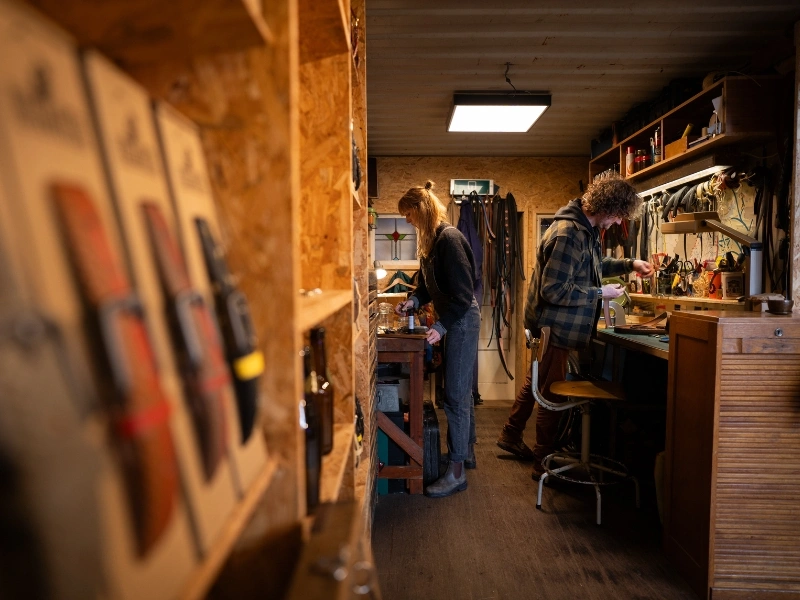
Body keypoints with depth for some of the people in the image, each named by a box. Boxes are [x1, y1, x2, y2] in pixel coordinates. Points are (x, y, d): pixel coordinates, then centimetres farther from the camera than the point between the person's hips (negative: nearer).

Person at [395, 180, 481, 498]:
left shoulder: (449, 238, -19)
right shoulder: (430, 240, 10)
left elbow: (463, 293, -22)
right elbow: (430, 284, 17)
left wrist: (441, 326, -23)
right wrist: (414, 300, -1)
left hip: (462, 321, -10)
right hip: (453, 321, 10)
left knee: (455, 395, -6)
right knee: (462, 391, 18)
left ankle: (456, 472, 3)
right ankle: (467, 451, 33)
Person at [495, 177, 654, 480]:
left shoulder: (585, 229, 5)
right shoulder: (568, 235, -27)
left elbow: (594, 265, 23)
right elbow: (554, 290, -29)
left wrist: (629, 264, 11)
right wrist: (600, 293, -20)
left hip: (555, 323, 10)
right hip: (554, 324, -10)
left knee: (537, 381, 22)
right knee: (551, 392, 2)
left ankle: (511, 435, 39)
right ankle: (544, 462, 17)